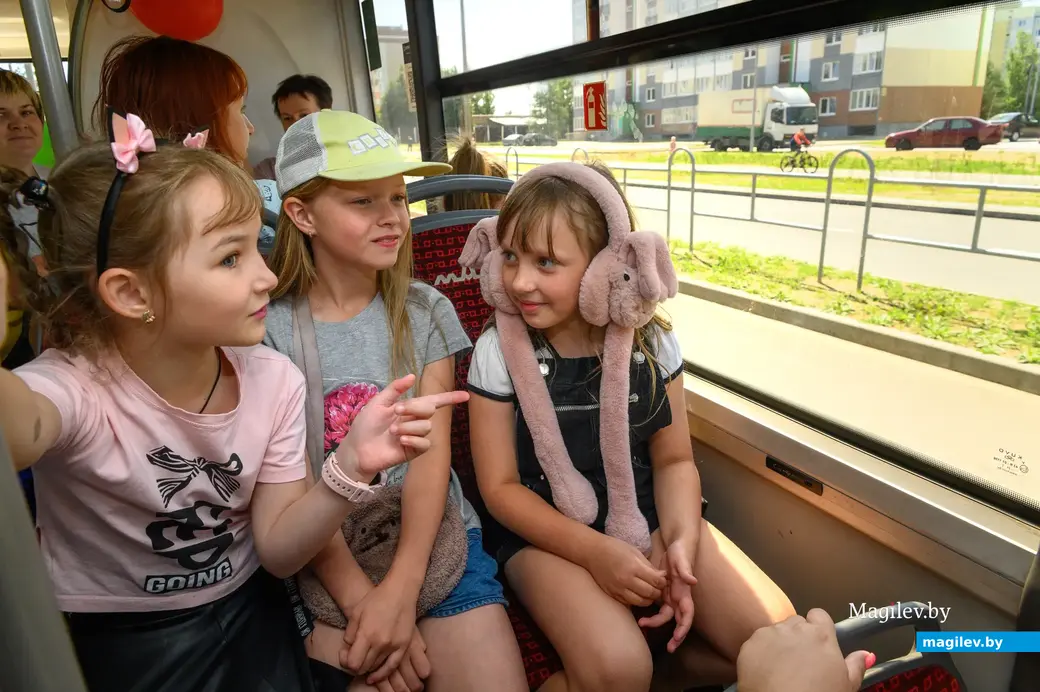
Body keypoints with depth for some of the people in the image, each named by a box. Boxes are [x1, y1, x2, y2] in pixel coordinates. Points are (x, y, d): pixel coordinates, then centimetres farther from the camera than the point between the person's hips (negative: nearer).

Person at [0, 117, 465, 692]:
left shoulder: (273, 379, -15)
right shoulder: (77, 386, -26)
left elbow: (277, 549, -12)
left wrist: (351, 466, -30)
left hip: (249, 613, 3)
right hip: (113, 643, -2)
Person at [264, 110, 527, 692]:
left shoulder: (425, 312, 2)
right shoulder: (269, 328, -4)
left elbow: (432, 453, -6)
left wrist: (402, 586, -18)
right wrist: (360, 598, -17)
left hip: (432, 537, 2)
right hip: (323, 559, -1)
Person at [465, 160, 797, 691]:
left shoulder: (651, 341, -5)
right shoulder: (497, 352, -12)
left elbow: (674, 459, 3)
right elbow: (500, 487, -9)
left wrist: (679, 538, -16)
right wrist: (595, 552, -20)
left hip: (646, 518, 4)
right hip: (548, 533, -3)